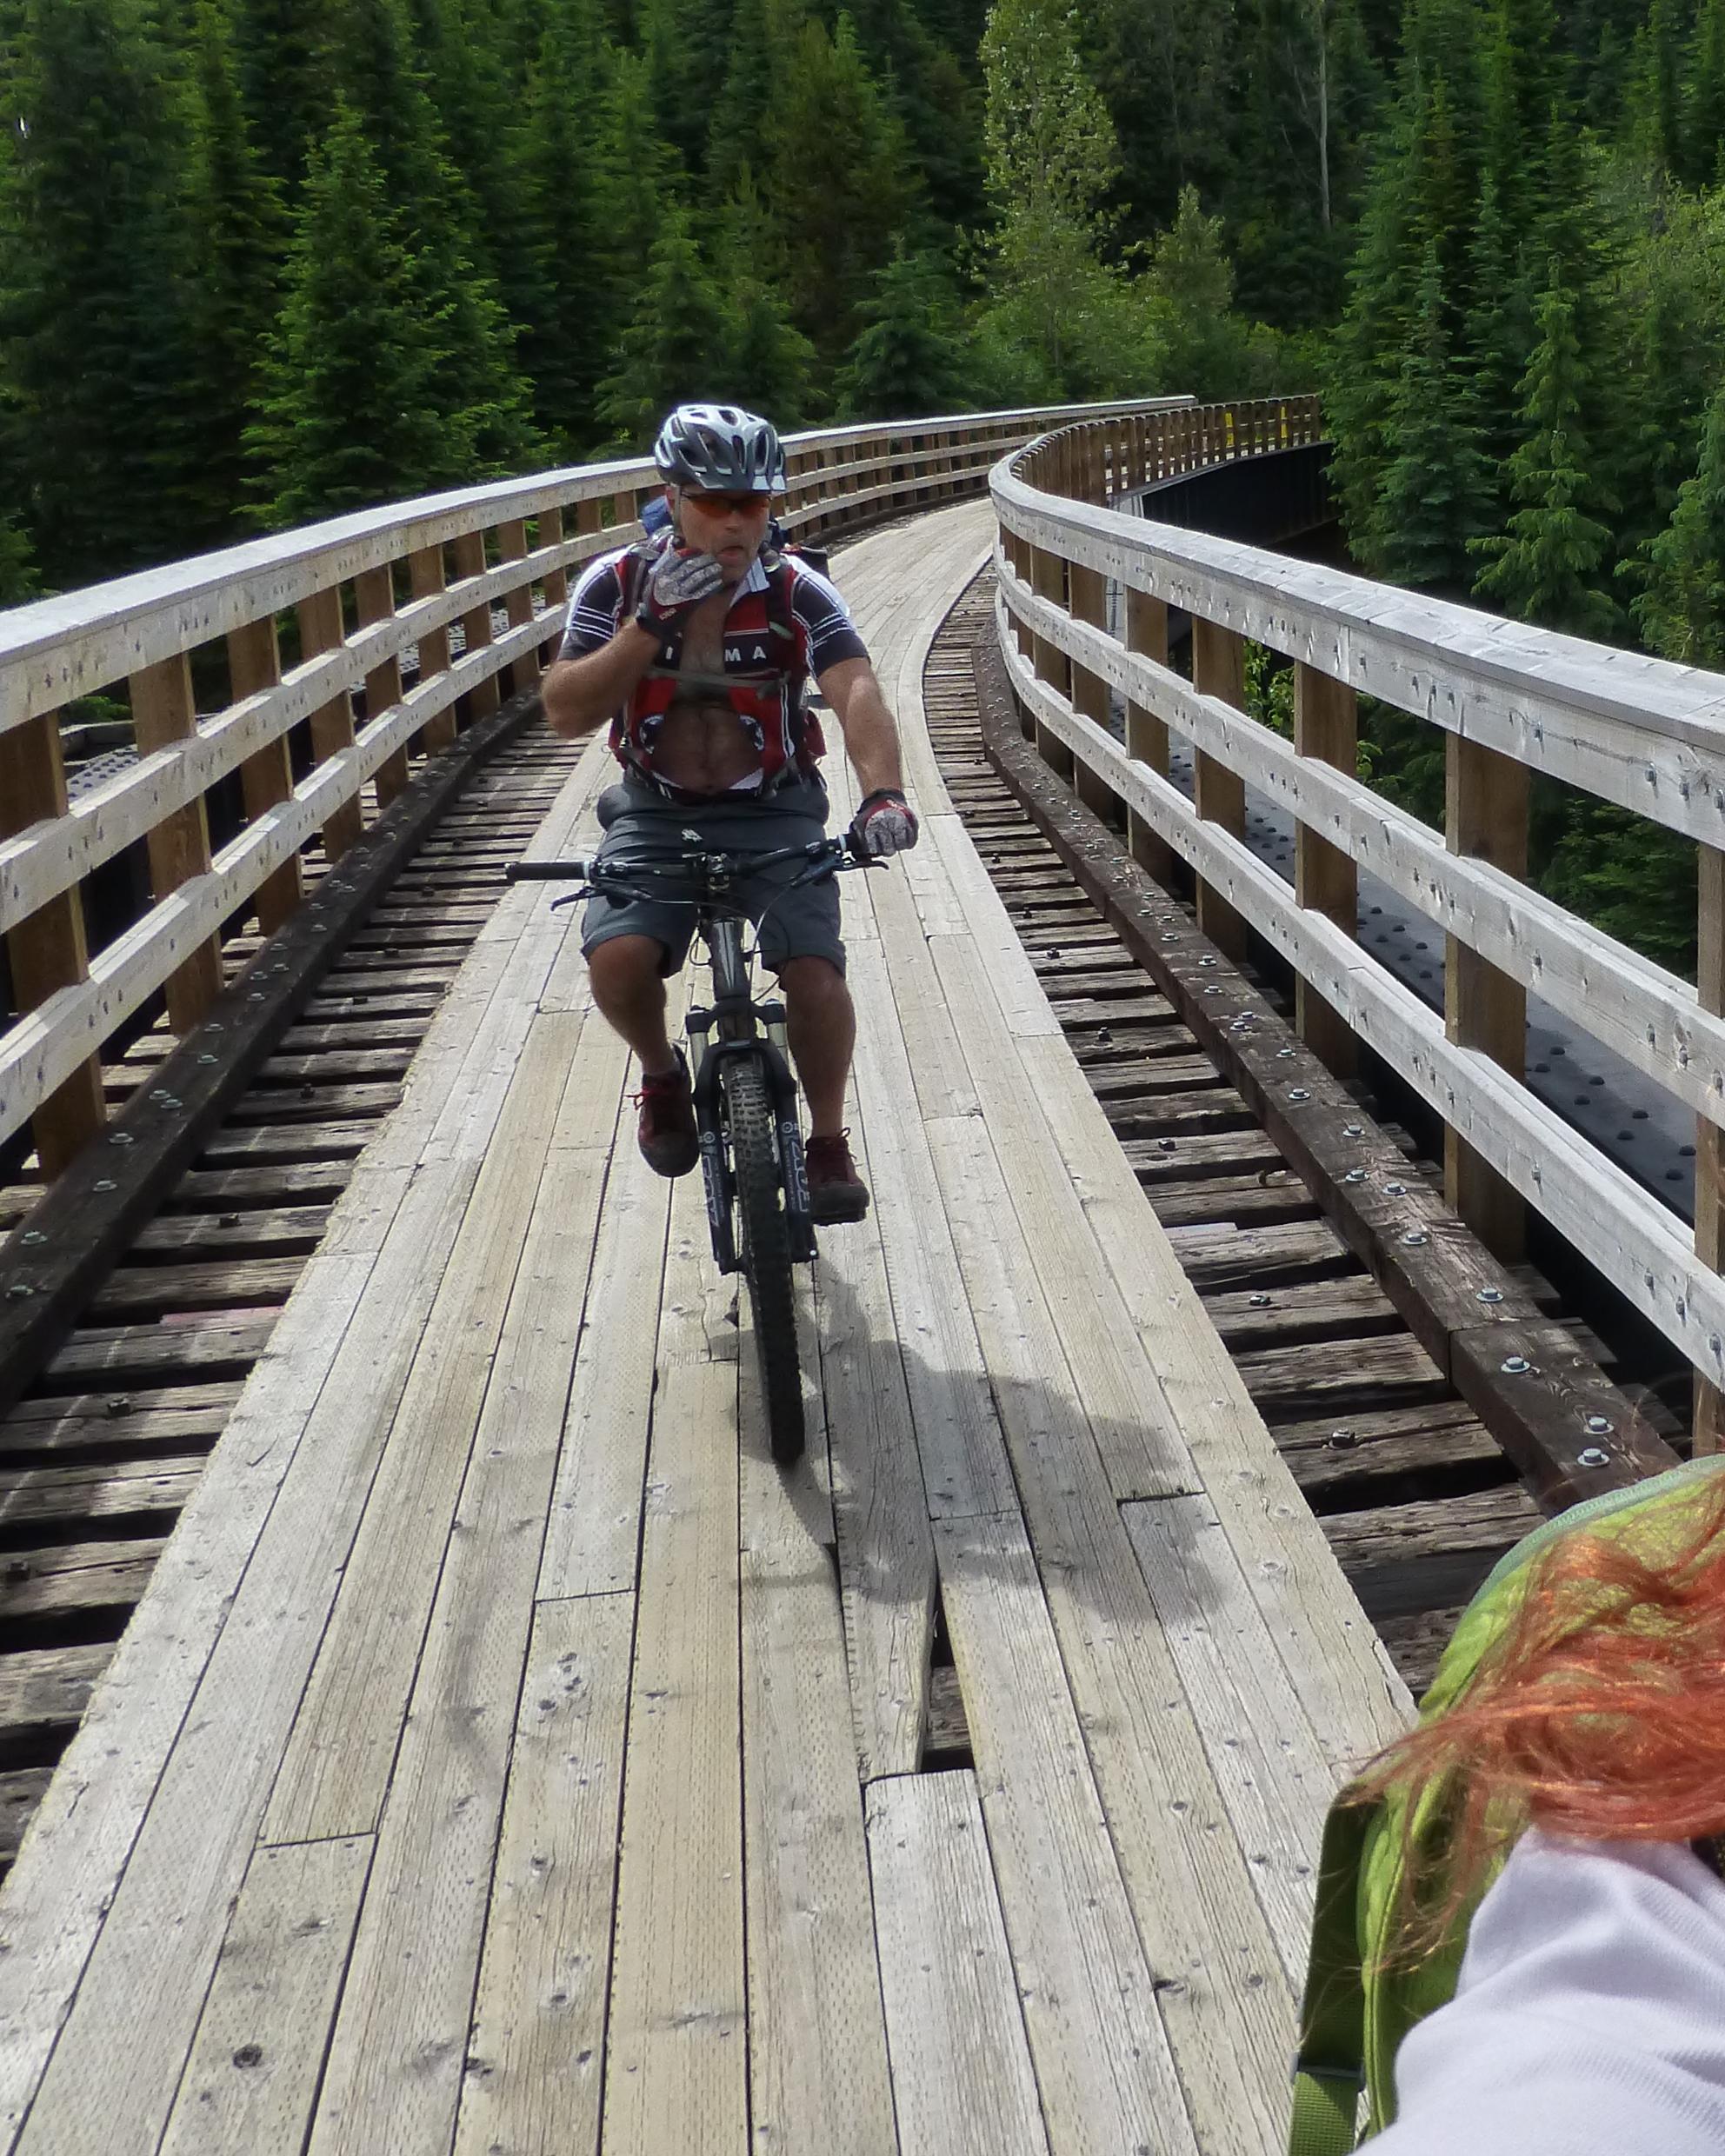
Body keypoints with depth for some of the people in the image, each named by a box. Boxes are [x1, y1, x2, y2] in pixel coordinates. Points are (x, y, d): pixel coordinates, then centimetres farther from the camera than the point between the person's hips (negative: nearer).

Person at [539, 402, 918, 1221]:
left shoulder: (798, 591, -10)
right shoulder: (616, 584, -6)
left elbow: (856, 694, -25)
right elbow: (568, 713, -14)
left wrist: (883, 793, -44)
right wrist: (653, 621, -24)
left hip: (773, 814, 0)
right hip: (654, 816, 1)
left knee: (816, 975, -21)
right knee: (618, 960, -26)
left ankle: (829, 1142, 6)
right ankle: (662, 1076, 9)